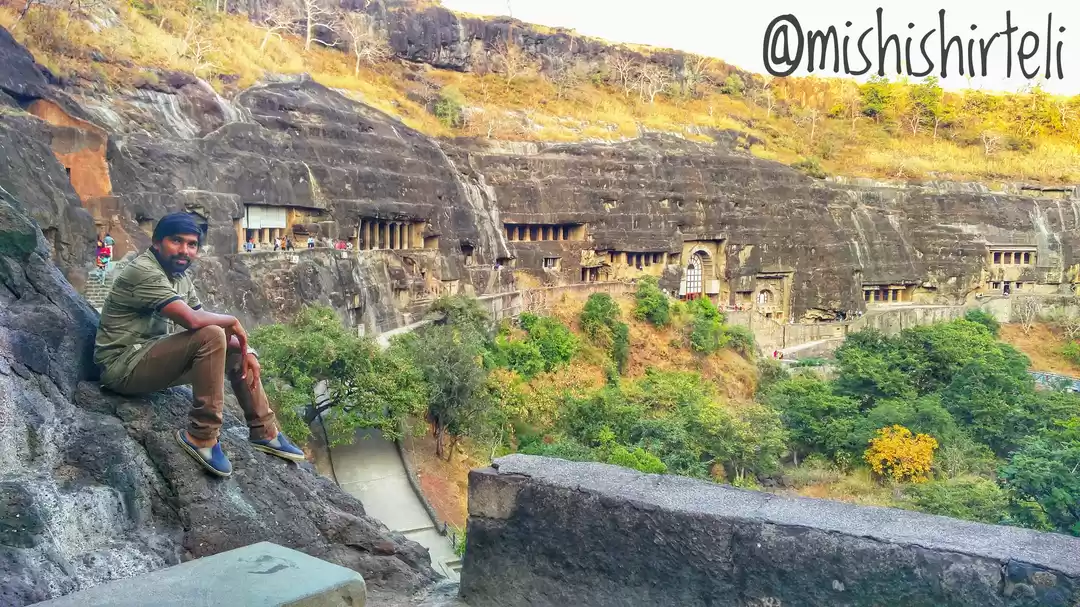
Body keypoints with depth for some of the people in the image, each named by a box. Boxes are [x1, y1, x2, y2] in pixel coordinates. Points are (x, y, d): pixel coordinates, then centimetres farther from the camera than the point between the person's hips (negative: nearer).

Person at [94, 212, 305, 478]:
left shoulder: (180, 277, 10)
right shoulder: (144, 272, -19)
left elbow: (209, 321, 9)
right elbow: (193, 320, -31)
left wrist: (245, 350, -5)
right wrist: (233, 321, -13)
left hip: (154, 361, 10)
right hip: (124, 366, -10)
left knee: (235, 351, 8)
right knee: (211, 337, -28)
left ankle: (264, 433, 13)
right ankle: (201, 437, -22)